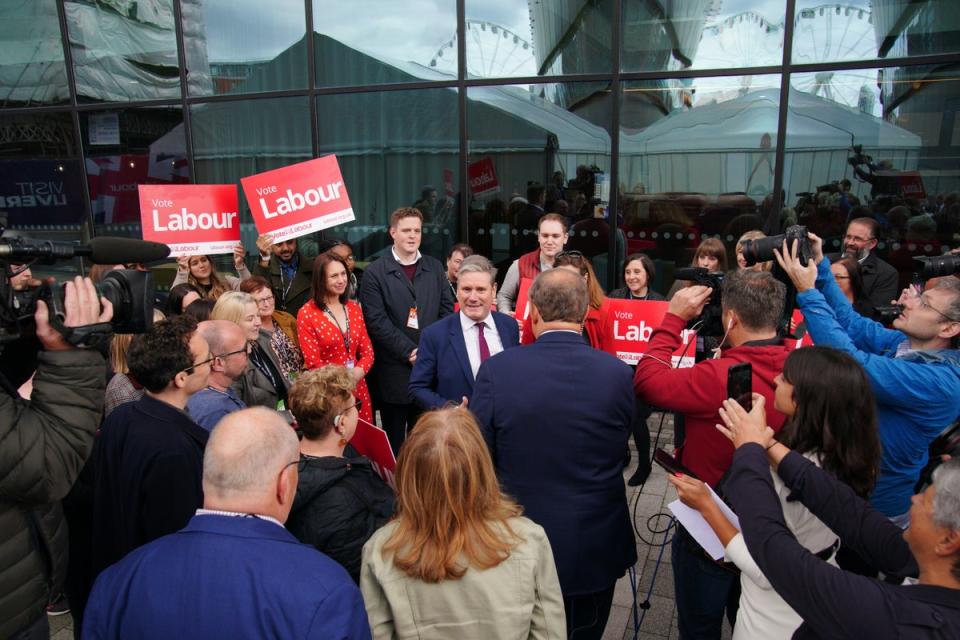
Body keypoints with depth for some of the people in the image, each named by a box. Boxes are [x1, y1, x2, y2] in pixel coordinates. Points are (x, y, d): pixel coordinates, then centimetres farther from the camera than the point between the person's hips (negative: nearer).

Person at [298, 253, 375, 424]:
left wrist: (358, 372, -11)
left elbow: (368, 351, 8)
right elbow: (313, 362, -8)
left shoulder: (354, 308, 9)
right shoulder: (307, 314, -6)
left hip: (358, 388, 4)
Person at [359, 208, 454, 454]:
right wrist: (409, 352, -13)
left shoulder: (435, 267, 10)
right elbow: (376, 321, -9)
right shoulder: (375, 273, -2)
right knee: (395, 440, 8)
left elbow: (447, 309, 7)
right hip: (394, 371, -3)